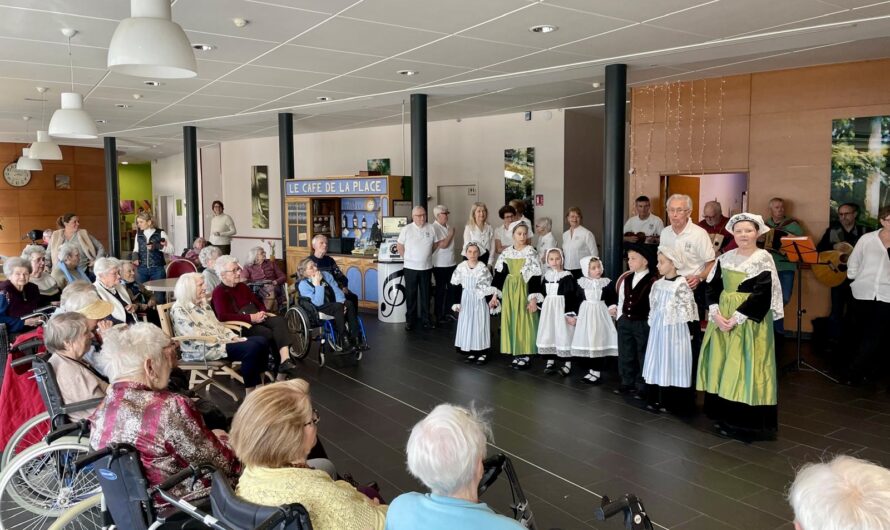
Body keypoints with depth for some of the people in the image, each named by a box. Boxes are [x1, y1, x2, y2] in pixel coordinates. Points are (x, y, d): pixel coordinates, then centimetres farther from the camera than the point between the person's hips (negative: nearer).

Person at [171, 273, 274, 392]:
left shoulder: (203, 304, 17)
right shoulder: (179, 310, -11)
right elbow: (197, 337, -18)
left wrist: (234, 337, 1)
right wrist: (227, 341, -18)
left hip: (221, 342, 9)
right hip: (202, 350, -9)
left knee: (262, 341, -8)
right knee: (251, 348, -28)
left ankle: (260, 384, -4)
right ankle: (251, 392, -21)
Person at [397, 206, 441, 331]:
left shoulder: (431, 228, 0)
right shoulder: (406, 229, -6)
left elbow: (436, 244, 12)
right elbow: (400, 246, 2)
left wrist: (426, 255, 11)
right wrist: (408, 258, 5)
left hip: (426, 267, 2)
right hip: (410, 268, -2)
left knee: (425, 294, 11)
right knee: (411, 295, 6)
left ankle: (426, 319, 22)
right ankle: (410, 320, 16)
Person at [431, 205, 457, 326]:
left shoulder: (448, 227, 9)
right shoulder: (434, 228, -15)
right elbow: (442, 245, -21)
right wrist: (451, 234, -10)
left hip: (451, 263, 7)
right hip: (440, 265, -7)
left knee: (451, 288, 12)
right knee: (440, 290, 3)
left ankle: (447, 312, 25)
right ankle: (438, 315, 14)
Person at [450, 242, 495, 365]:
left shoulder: (483, 268, -11)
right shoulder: (461, 267, -3)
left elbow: (487, 287, -7)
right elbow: (457, 286, 3)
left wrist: (490, 302, -8)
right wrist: (456, 302, 0)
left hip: (479, 300, -3)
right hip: (466, 300, 3)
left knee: (480, 325, 0)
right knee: (467, 325, 6)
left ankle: (482, 353, 8)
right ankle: (471, 352, 15)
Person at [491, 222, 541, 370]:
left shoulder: (531, 253, -7)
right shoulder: (506, 253, 4)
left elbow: (535, 278, -11)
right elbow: (499, 274, 6)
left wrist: (533, 299, -16)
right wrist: (494, 295, 3)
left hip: (524, 291, -4)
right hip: (508, 291, 4)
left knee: (524, 322, -2)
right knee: (510, 321, 6)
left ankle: (526, 355, 6)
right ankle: (517, 354, 16)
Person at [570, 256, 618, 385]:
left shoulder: (607, 283, -3)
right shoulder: (581, 283, 1)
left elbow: (612, 300, 2)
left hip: (601, 316, -2)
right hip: (585, 316, 2)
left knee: (599, 343, 0)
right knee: (586, 343, 6)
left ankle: (597, 371, 9)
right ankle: (590, 370, 19)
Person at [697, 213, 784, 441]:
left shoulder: (764, 259, -7)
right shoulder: (725, 258, 8)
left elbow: (761, 295, -15)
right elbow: (712, 287, 6)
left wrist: (736, 318, -19)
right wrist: (715, 314, -10)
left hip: (749, 321, -6)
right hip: (723, 318, 6)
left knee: (745, 367, -5)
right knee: (722, 366, 8)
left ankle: (749, 423, 5)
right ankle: (726, 418, 19)